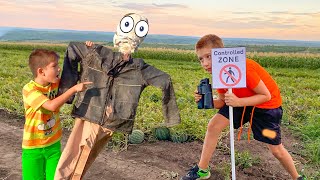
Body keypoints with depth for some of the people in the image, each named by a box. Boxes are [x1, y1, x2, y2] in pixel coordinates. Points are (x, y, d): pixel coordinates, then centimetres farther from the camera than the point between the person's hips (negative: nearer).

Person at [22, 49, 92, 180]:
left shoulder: (56, 83, -3)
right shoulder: (29, 89, -20)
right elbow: (52, 105, -33)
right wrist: (74, 88, -32)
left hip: (54, 144, 5)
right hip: (33, 148, -4)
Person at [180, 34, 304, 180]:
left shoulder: (243, 68, -34)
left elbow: (266, 96, -26)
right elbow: (222, 102, -5)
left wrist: (238, 102, -38)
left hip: (267, 104, -5)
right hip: (241, 101, 6)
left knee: (276, 150, 1)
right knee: (213, 125, -10)